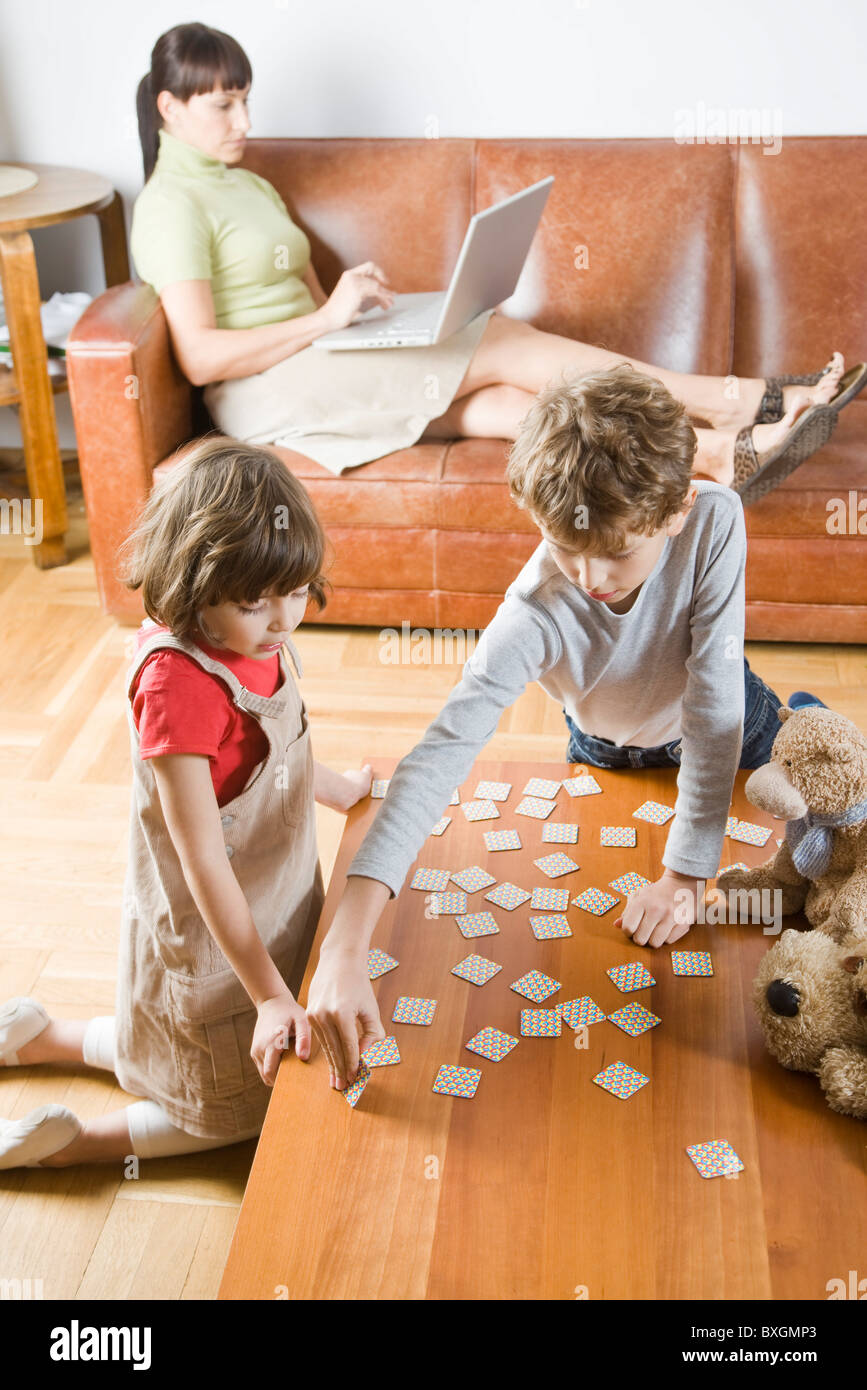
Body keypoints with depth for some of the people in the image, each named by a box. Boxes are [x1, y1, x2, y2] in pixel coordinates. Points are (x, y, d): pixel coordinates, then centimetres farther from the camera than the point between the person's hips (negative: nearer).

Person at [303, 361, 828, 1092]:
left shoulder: (715, 519, -41)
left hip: (731, 729, 0)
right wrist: (344, 950, -62)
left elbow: (712, 703, -37)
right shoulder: (534, 613, -44)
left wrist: (684, 875, -35)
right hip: (609, 751, 0)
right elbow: (439, 757, -53)